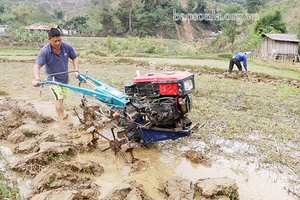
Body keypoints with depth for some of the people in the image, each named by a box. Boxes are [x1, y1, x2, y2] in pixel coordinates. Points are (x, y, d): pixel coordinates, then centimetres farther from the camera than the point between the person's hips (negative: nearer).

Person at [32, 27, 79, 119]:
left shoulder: (67, 46, -17)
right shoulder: (44, 51, -27)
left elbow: (74, 58, -2)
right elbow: (37, 66, -33)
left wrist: (76, 70, -16)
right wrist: (37, 79, -51)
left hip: (65, 78, 4)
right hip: (53, 79, -4)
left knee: (63, 97, 18)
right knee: (59, 97, -19)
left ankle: (59, 113, 43)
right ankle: (62, 116, -5)